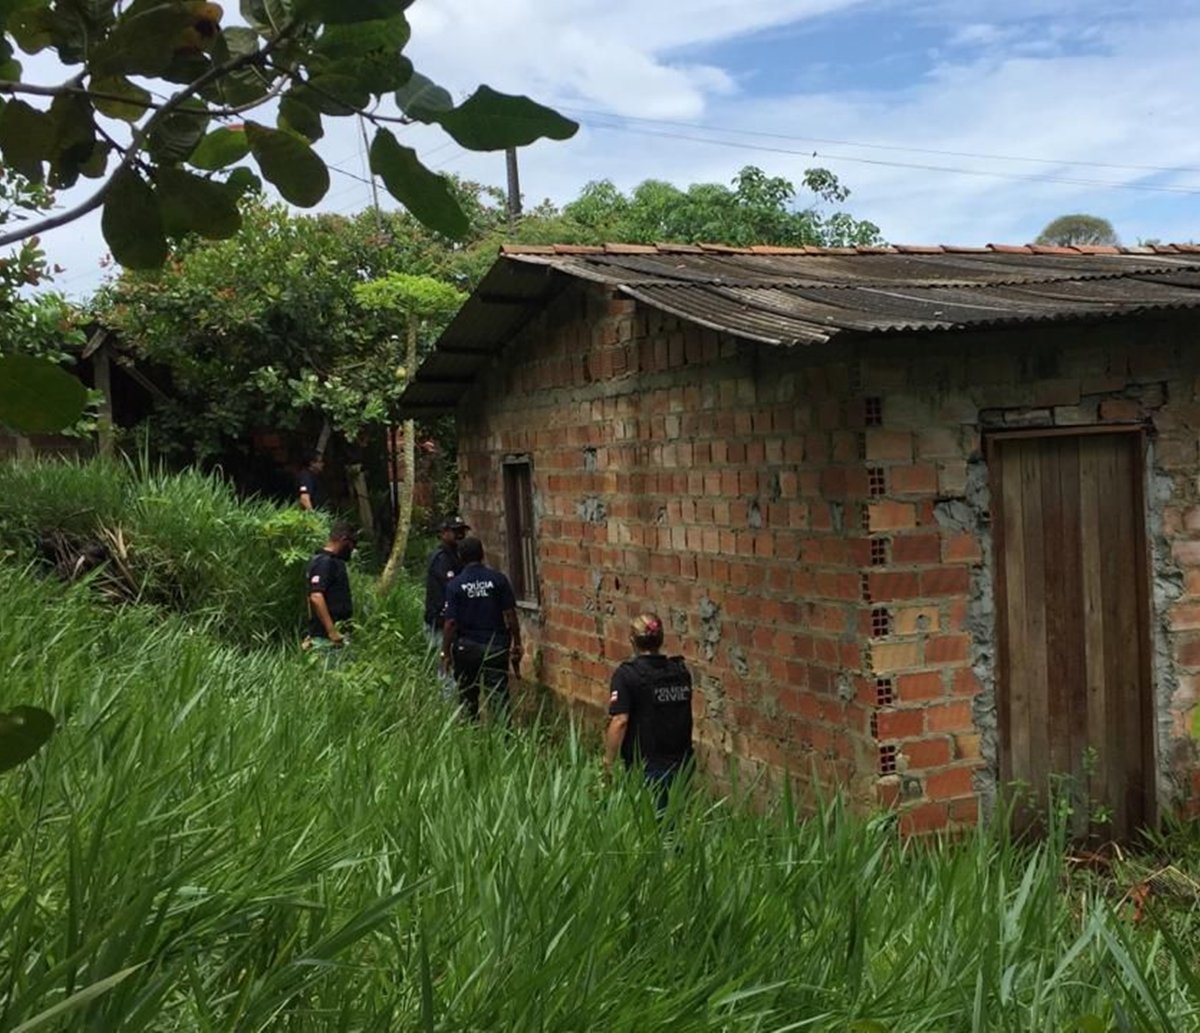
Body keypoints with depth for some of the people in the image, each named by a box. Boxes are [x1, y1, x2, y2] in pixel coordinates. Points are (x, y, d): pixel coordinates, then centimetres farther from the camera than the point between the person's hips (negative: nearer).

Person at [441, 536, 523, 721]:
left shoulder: (455, 585, -6)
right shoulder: (498, 579, -5)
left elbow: (450, 623, -8)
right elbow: (510, 615, -4)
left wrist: (446, 653, 0)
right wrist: (516, 644, 6)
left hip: (466, 646, 0)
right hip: (496, 646, 0)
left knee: (467, 697, 15)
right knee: (498, 696, -1)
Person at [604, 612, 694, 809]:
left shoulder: (626, 674, -12)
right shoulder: (682, 671, 5)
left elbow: (620, 721, -18)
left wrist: (608, 761, -10)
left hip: (647, 765, -5)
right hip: (681, 762, 5)